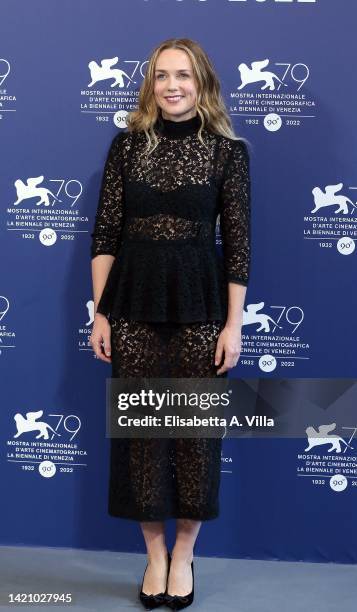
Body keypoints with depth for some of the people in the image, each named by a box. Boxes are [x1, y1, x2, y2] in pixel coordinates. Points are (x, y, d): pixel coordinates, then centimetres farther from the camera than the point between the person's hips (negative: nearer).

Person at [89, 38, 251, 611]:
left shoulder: (228, 150, 0)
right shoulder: (126, 145, 4)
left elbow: (238, 243, -2)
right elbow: (105, 234, 3)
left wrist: (233, 324, -5)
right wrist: (100, 311, -1)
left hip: (200, 305, -1)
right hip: (134, 303, 1)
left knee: (196, 427, 7)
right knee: (140, 427, 7)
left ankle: (183, 554, 28)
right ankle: (154, 553, 27)